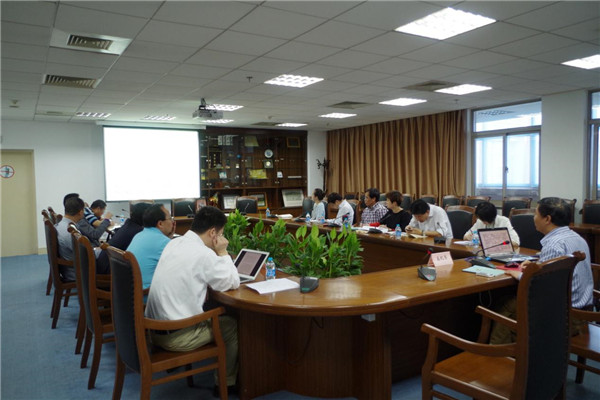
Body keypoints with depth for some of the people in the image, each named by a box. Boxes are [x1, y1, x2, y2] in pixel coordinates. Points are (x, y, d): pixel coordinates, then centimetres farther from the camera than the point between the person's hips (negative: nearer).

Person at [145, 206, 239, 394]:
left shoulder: (174, 244, 5)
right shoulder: (204, 253, -20)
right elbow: (232, 283, -8)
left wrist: (217, 255, 9)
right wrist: (222, 253, -1)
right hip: (175, 335, -8)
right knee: (232, 326, 12)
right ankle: (225, 383, 26)